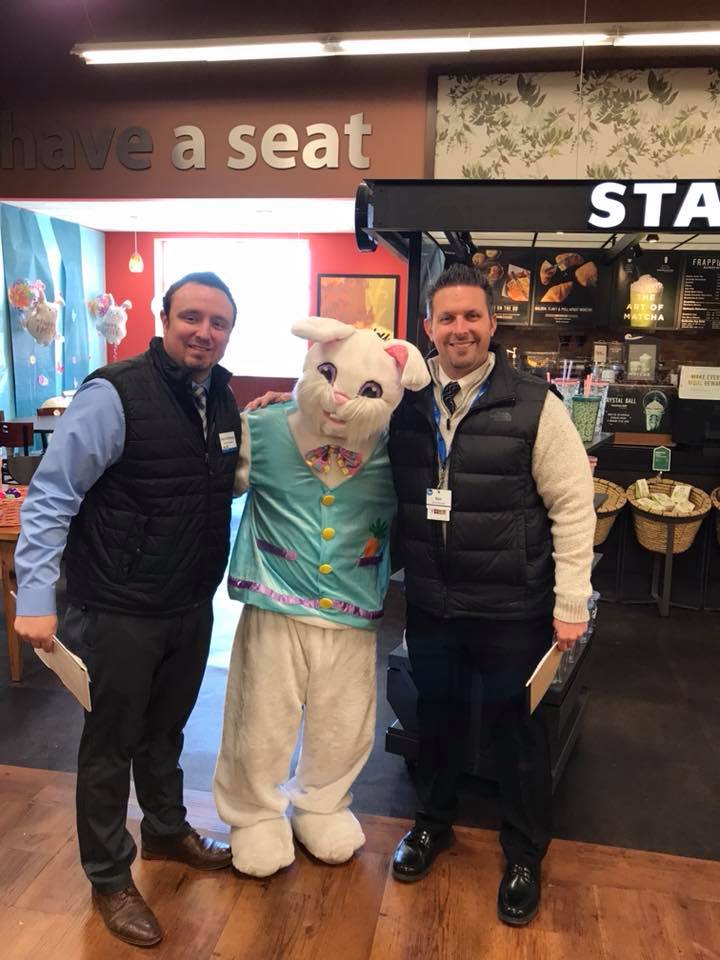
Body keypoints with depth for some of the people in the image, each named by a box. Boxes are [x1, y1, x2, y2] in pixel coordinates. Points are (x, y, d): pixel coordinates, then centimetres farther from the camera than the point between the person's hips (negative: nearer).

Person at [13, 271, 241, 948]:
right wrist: (36, 597, -21)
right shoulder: (115, 394, -19)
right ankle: (109, 880, 34)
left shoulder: (221, 398, 3)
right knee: (111, 743, 12)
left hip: (192, 607, 6)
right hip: (119, 611, -6)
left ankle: (166, 832, 49)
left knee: (165, 730, 25)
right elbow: (49, 498, -17)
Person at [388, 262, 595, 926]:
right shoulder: (406, 404, 0)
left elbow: (573, 507, -9)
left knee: (516, 727, 13)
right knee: (437, 716, 21)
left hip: (512, 609, -3)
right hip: (430, 604, 3)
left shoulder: (535, 405, -11)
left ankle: (525, 857, 36)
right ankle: (433, 822, 46)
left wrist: (570, 603, -10)